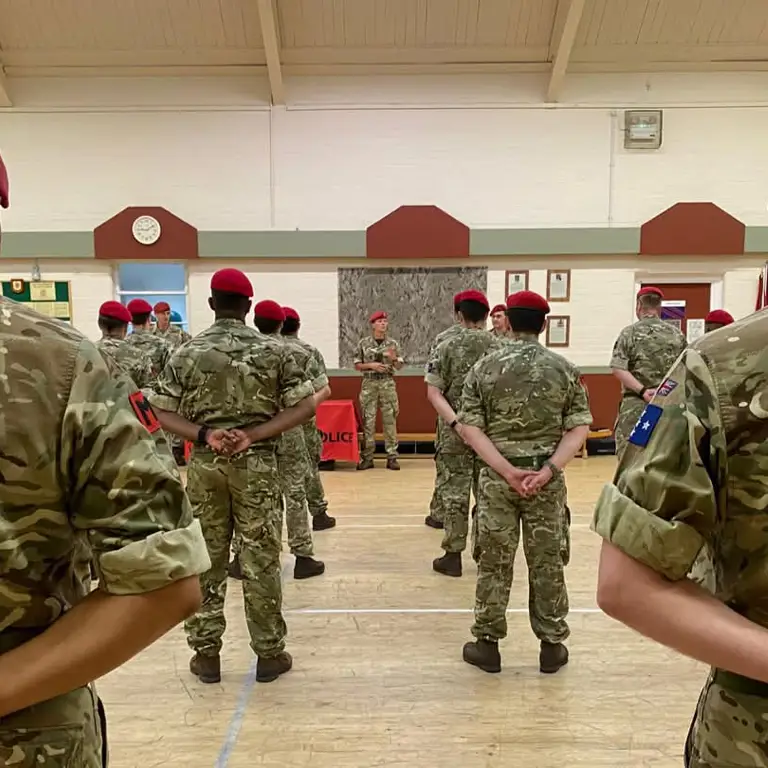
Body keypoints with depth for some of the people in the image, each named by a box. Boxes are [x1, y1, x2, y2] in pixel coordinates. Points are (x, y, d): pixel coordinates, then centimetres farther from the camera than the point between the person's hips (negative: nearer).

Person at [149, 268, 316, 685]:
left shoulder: (187, 352, 0)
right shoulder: (272, 349, -3)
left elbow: (163, 412, -2)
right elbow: (305, 405, -6)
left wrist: (205, 436, -10)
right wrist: (254, 435, -11)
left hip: (204, 465, 1)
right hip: (256, 465, -1)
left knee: (206, 560, 13)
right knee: (261, 561, 8)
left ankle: (206, 654, 24)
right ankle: (269, 653, 20)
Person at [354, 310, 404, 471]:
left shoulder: (393, 343, 5)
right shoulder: (364, 343, 3)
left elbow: (399, 366, 6)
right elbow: (357, 365, 4)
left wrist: (394, 359, -14)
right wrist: (371, 365, -11)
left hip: (388, 383, 1)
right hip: (369, 384, -1)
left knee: (390, 420, 1)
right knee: (368, 421, 2)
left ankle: (392, 457, 7)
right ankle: (367, 457, 9)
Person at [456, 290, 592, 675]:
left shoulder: (485, 367, -2)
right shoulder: (565, 369, 1)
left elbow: (469, 427, -8)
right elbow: (579, 428, -5)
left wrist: (507, 469, -11)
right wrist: (547, 469, -11)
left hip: (496, 477, 0)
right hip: (547, 478, 1)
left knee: (494, 562, 10)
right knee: (547, 562, 12)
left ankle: (487, 643, 22)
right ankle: (552, 645, 26)